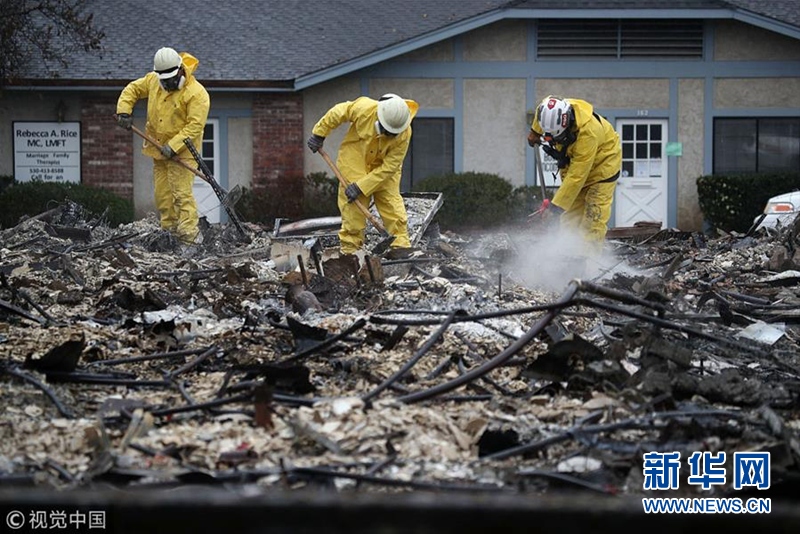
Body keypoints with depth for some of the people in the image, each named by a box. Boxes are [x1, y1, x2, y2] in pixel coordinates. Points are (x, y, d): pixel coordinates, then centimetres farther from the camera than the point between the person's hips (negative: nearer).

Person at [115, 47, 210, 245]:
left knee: (181, 193, -14)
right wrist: (124, 111, 1)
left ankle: (188, 236, -16)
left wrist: (173, 146, -27)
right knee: (162, 195, 9)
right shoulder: (153, 81, 2)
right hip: (159, 149, 7)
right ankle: (169, 231, 17)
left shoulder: (197, 94, -19)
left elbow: (195, 125, -22)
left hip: (182, 152, -7)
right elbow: (132, 90, 18)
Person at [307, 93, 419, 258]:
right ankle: (350, 245, 0)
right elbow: (337, 113, -12)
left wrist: (361, 186, -30)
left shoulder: (404, 135, -29)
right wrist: (319, 134, -4)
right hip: (354, 159, 0)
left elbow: (389, 167, -28)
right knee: (353, 203, -6)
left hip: (384, 165, 0)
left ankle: (401, 242, -5)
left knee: (391, 199, -9)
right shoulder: (364, 108, -31)